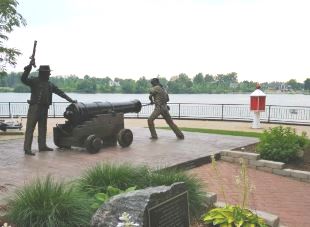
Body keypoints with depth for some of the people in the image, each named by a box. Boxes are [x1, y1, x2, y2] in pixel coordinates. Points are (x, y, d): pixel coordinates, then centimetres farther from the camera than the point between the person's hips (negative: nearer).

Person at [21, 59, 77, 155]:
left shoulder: (50, 84, 14)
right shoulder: (34, 81, -5)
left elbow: (60, 92, 16)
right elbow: (23, 79, -22)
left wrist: (70, 100, 12)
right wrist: (29, 66, -30)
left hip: (44, 109, 7)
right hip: (34, 108, -7)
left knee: (43, 128, 12)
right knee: (30, 128, -6)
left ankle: (42, 146, 21)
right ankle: (27, 149, -6)